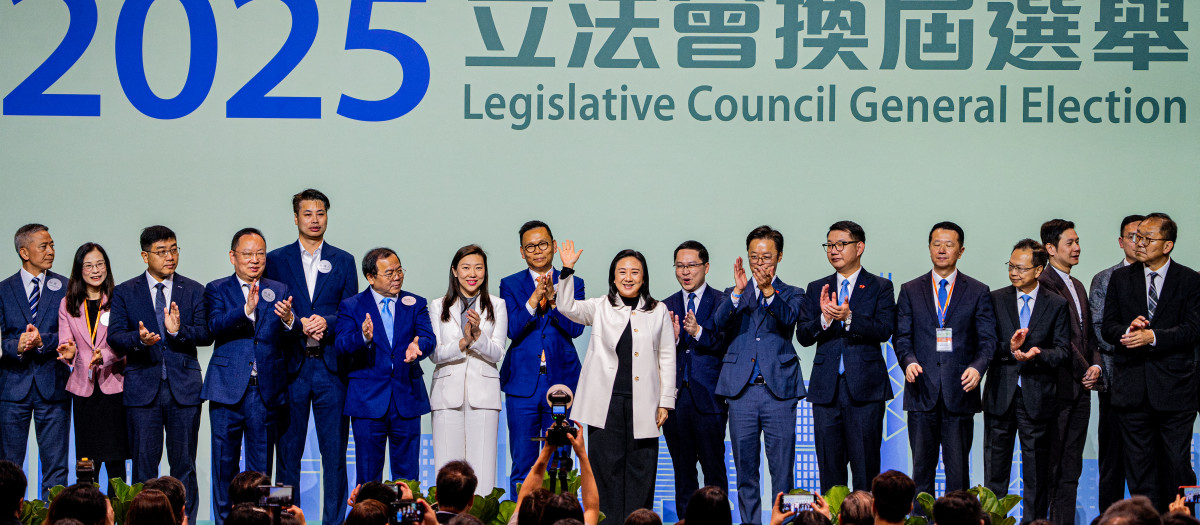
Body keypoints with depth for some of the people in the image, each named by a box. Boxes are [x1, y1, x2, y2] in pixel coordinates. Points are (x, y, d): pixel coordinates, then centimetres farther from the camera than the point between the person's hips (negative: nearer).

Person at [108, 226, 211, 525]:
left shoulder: (194, 292, 8)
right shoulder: (125, 293, 6)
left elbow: (206, 334, -3)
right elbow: (114, 337, -3)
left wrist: (179, 330, -22)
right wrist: (139, 339, -23)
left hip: (183, 388, 1)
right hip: (142, 388, 0)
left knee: (184, 465, 4)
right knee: (144, 464, 2)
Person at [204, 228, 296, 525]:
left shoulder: (279, 291, 10)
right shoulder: (217, 290, 4)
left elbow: (289, 340, -2)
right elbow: (216, 325, -15)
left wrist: (289, 320, -25)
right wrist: (246, 310, -31)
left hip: (265, 390, 1)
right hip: (228, 388, -1)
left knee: (261, 464, 5)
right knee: (225, 461, 4)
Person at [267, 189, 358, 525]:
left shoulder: (343, 261, 11)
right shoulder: (277, 260, 9)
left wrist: (326, 322, -12)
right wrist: (299, 325, -13)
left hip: (331, 367, 0)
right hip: (290, 366, 0)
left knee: (334, 450, 0)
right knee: (288, 449, 3)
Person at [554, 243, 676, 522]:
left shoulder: (658, 312, 9)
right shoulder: (600, 308, 8)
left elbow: (667, 358, 9)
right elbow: (567, 307, -8)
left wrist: (666, 402, 4)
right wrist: (567, 270, -19)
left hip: (642, 403, 1)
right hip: (606, 402, 0)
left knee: (641, 467, 1)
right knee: (607, 465, 1)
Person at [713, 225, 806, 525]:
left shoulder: (791, 295, 12)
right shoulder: (734, 294, 16)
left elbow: (789, 317, -11)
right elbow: (720, 321, -4)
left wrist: (768, 289, -28)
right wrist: (738, 291, -21)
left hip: (779, 389, -2)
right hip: (741, 389, 2)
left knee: (782, 470, -3)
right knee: (745, 470, 5)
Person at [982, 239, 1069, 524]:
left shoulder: (1056, 305, 3)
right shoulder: (995, 300, 5)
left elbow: (1062, 351, -1)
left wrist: (1037, 354, -19)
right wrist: (1009, 348, -18)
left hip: (1038, 399, -1)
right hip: (1000, 396, 1)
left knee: (1037, 473, 4)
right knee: (995, 470, 5)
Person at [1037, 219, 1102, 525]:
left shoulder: (1078, 287, 18)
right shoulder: (1043, 285, -11)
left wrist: (1095, 365, 3)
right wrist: (1083, 371, -11)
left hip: (1081, 388, 8)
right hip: (1057, 386, -8)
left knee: (1071, 470, 9)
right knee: (1049, 466, -4)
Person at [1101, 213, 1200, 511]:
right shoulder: (1120, 279, 11)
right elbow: (1108, 327, 7)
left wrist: (1153, 337, -19)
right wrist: (1128, 331, -15)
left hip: (1174, 389, -3)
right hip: (1132, 391, 3)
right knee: (1139, 469, 6)